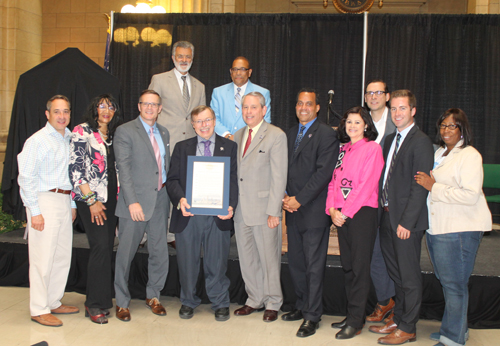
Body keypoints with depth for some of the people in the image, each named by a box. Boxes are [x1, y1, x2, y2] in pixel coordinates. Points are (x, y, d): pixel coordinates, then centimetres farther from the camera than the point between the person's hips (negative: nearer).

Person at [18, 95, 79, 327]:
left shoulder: (69, 139, 13)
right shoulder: (37, 141, -9)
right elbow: (26, 178, -11)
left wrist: (73, 204, 16)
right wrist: (35, 211, -15)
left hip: (64, 201, 7)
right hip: (44, 201, -7)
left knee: (62, 257, 12)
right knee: (43, 259, -3)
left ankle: (54, 302, 25)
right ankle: (39, 310, 7)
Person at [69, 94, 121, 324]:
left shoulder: (114, 135, 14)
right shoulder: (82, 132, -3)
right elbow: (75, 167, -9)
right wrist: (91, 200, -13)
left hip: (111, 198, 6)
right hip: (90, 198, -6)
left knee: (107, 247, 6)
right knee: (101, 246, -12)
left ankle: (100, 299, 17)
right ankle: (95, 304, -1)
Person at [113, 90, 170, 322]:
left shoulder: (164, 133, 14)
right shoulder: (125, 131, -4)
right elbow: (124, 169, -12)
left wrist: (169, 192, 6)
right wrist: (132, 202, -19)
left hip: (160, 200, 5)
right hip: (135, 202, -5)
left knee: (160, 252, 9)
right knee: (126, 254, 4)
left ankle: (153, 296, 28)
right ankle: (122, 302, 19)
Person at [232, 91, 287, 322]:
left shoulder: (276, 136, -6)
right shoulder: (238, 136, 13)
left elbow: (279, 177, -10)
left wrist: (273, 211, -14)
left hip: (264, 210, -6)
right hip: (241, 209, 6)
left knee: (268, 258, 4)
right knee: (246, 258, 13)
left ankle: (272, 303, 21)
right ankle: (255, 300, 28)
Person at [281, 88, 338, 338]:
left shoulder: (326, 134, -7)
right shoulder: (290, 134, 16)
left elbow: (323, 172, -15)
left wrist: (299, 199, -16)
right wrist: (285, 197, 1)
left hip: (314, 211, -7)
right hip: (293, 211, 7)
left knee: (314, 266, 0)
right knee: (295, 263, 13)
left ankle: (312, 316, 10)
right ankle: (302, 306, 28)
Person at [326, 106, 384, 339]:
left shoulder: (372, 148, -5)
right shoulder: (343, 149, 15)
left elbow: (367, 184, -13)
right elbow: (334, 180, 13)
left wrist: (346, 212, -14)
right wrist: (332, 209, -2)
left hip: (362, 212, -6)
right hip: (341, 214, 6)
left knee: (359, 266, -2)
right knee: (347, 265, 10)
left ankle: (356, 321, 5)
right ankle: (352, 314, 20)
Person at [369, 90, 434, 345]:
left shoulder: (421, 142, -12)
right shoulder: (391, 140, 14)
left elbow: (420, 187, -17)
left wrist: (406, 222, -19)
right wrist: (382, 211, 7)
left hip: (406, 220, -8)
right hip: (387, 217, 8)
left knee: (409, 276, 4)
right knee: (396, 273, 17)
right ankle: (398, 319, 31)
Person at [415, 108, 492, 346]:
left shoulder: (470, 155, -10)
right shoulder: (439, 153, 15)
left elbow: (471, 195, -20)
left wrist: (434, 187, -17)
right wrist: (428, 184, 6)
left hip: (460, 230, -8)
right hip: (436, 227, 8)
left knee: (454, 284, 0)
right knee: (446, 281, 16)